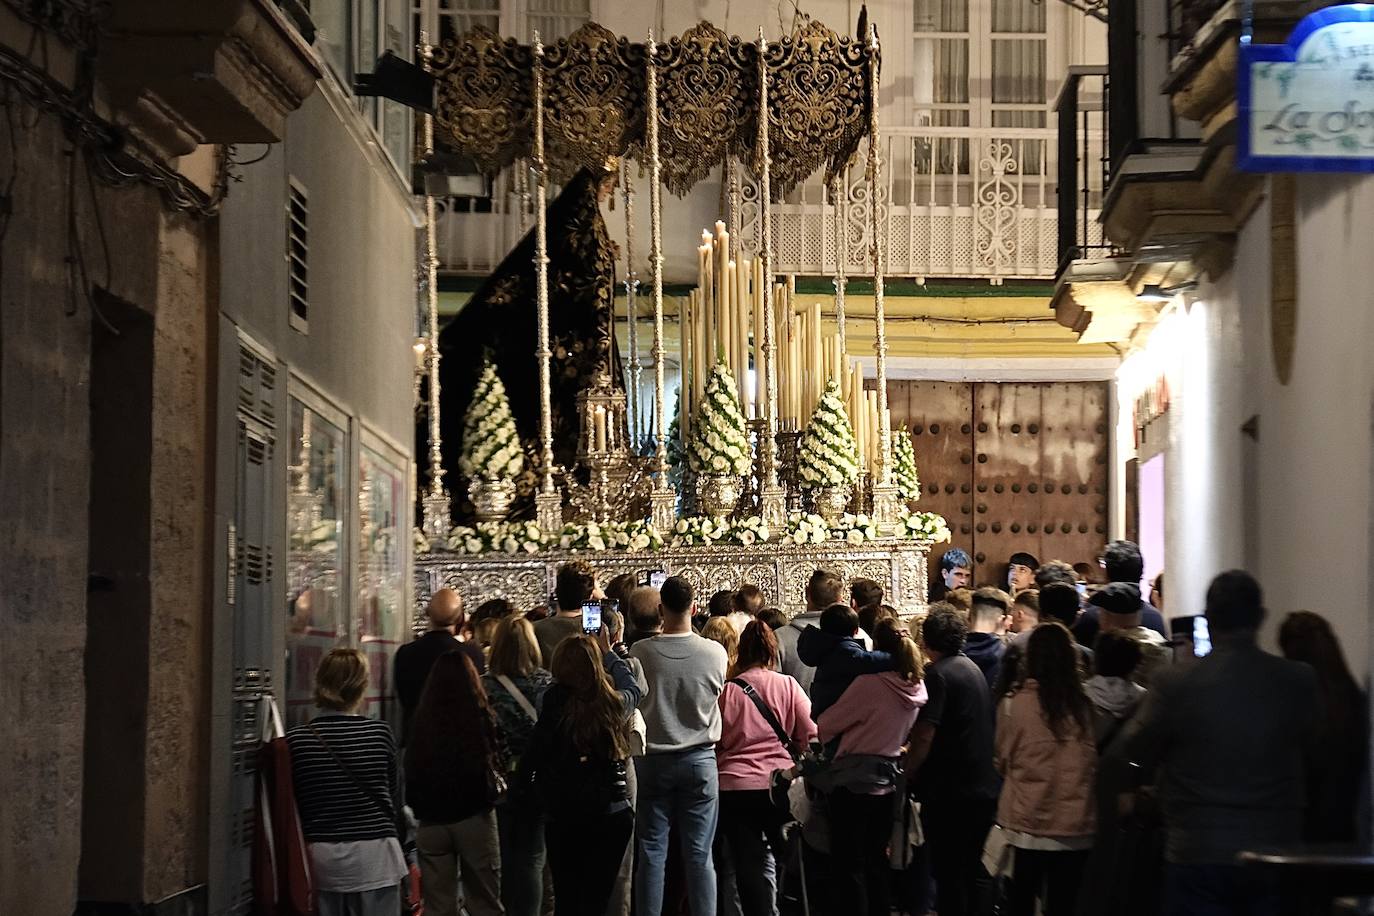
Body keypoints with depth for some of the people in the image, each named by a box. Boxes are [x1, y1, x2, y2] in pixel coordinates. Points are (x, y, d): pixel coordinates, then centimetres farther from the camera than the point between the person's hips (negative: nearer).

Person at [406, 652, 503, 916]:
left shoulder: (421, 721, -5)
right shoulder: (481, 716, -11)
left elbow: (411, 772, 3)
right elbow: (495, 764, -5)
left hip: (431, 819, 2)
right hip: (474, 817, -2)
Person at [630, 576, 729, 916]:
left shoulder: (640, 652, -11)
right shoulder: (715, 653, -11)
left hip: (652, 759, 0)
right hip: (700, 759, 0)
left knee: (651, 853, 5)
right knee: (699, 855, 3)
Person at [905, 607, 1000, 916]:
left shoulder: (937, 674, -13)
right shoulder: (973, 669, 12)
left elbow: (925, 735, -19)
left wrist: (908, 774, -7)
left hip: (950, 791, -8)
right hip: (984, 788, 8)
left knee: (948, 872, -2)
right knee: (975, 869, 14)